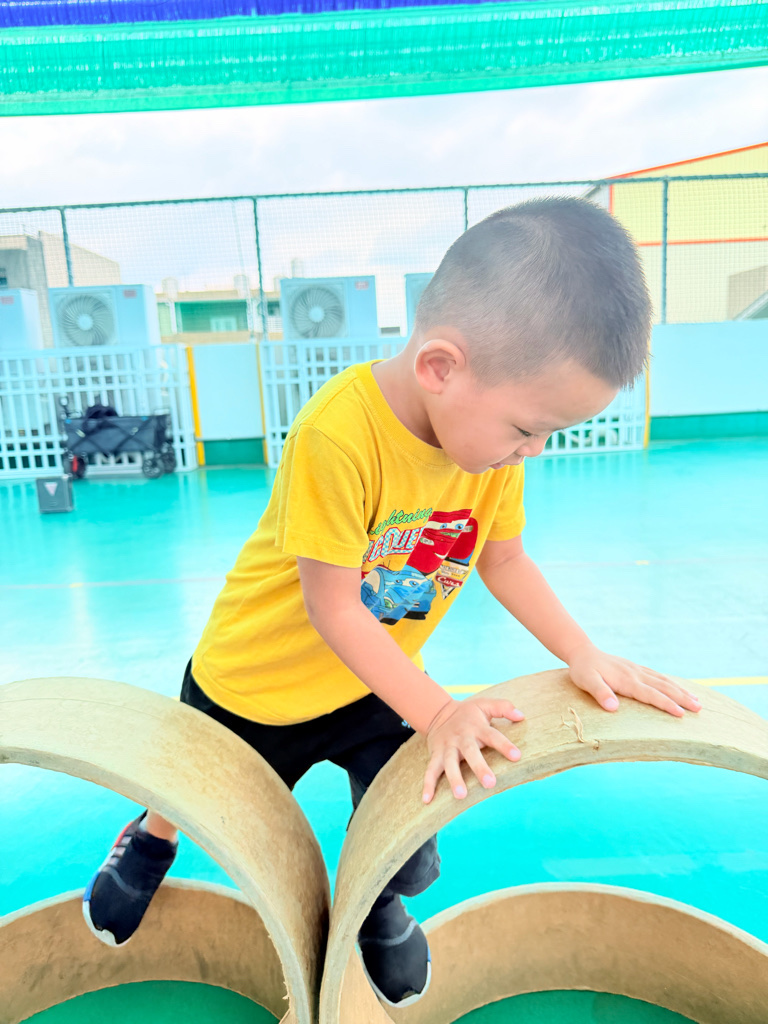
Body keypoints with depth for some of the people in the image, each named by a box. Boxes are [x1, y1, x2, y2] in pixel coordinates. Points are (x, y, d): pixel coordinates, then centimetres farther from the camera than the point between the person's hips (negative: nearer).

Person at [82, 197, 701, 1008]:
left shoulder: (492, 430, -16)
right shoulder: (337, 433, -37)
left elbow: (502, 558, -4)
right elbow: (332, 607, -29)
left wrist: (582, 656, -11)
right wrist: (435, 711, -25)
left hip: (378, 681, 4)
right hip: (256, 679, -3)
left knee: (404, 835, 8)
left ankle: (375, 904, 45)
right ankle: (153, 838, 61)